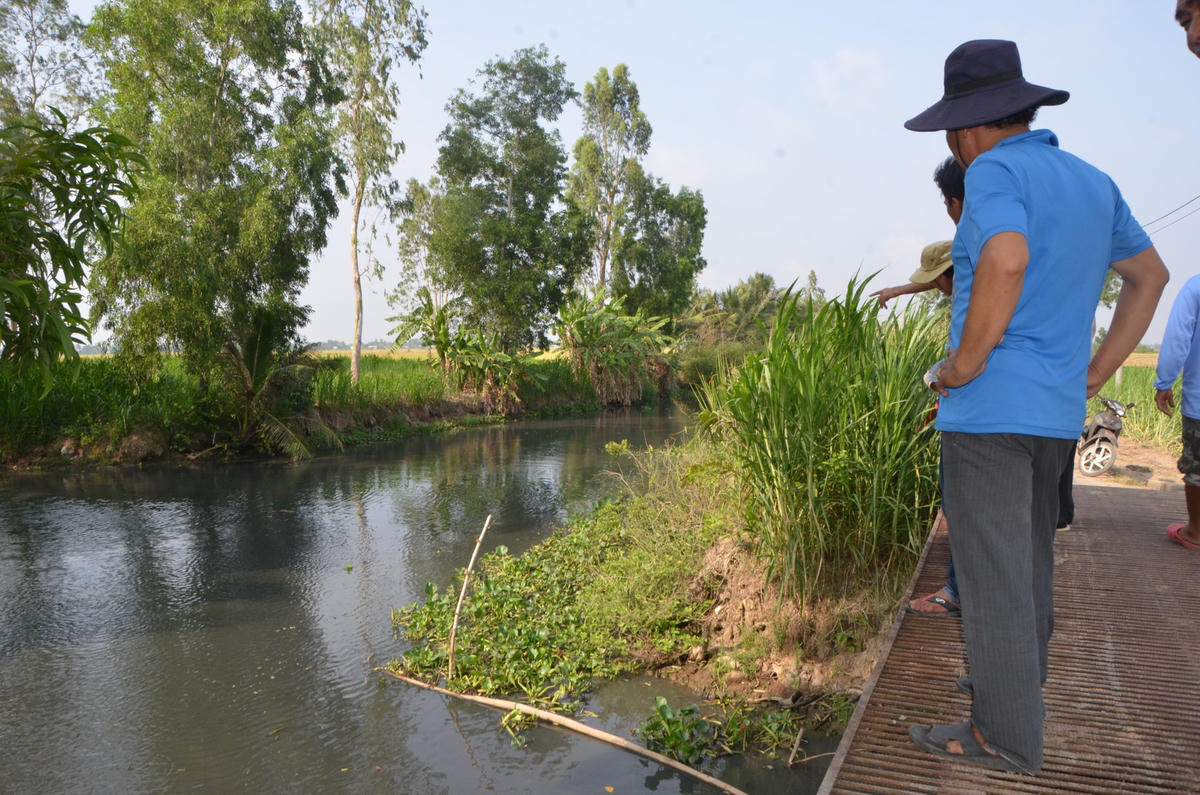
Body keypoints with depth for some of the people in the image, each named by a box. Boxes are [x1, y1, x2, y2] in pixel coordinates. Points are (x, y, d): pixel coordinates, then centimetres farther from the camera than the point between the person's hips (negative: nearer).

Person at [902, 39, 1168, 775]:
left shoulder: (996, 173, -11)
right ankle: (1018, 680, 38)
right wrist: (1096, 374, 20)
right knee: (1029, 558, 22)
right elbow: (1150, 274, 22)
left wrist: (964, 363, -17)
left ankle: (1005, 733, 11)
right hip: (1056, 411, 9)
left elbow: (1006, 260, -30)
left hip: (988, 407, -8)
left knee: (993, 571, 0)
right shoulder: (1092, 181, 14)